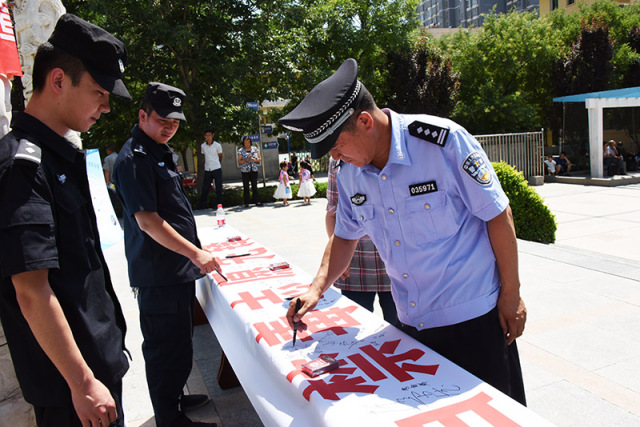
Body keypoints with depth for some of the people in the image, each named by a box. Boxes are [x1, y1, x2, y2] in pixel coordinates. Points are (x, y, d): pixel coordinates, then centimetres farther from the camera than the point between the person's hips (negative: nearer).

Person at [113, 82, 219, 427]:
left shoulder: (161, 152, 15)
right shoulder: (133, 158, -16)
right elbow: (147, 221, -21)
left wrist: (194, 251, 21)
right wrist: (195, 253, -22)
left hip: (179, 268, 10)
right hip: (158, 275, -10)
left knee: (179, 344, 21)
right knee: (169, 350, 2)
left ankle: (175, 399, 38)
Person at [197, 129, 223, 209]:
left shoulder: (217, 145, -4)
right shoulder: (203, 146, 4)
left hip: (217, 169, -2)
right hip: (207, 169, 2)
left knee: (219, 188, 0)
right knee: (205, 188, 4)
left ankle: (218, 205, 9)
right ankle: (202, 206, 11)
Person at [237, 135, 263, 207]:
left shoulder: (255, 149, 8)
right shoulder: (241, 150, 2)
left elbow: (259, 159, 9)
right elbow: (239, 161, 0)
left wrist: (255, 159, -11)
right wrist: (246, 160, -16)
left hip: (254, 170, 1)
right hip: (245, 171, -1)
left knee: (254, 186, 1)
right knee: (246, 187, -1)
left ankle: (257, 201, 4)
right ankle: (246, 203, 2)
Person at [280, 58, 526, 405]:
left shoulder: (443, 141, -20)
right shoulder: (349, 173, -2)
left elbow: (497, 215, -12)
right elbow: (345, 236, 11)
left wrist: (511, 294, -7)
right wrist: (316, 289, -1)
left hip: (473, 316, -5)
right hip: (412, 324, 5)